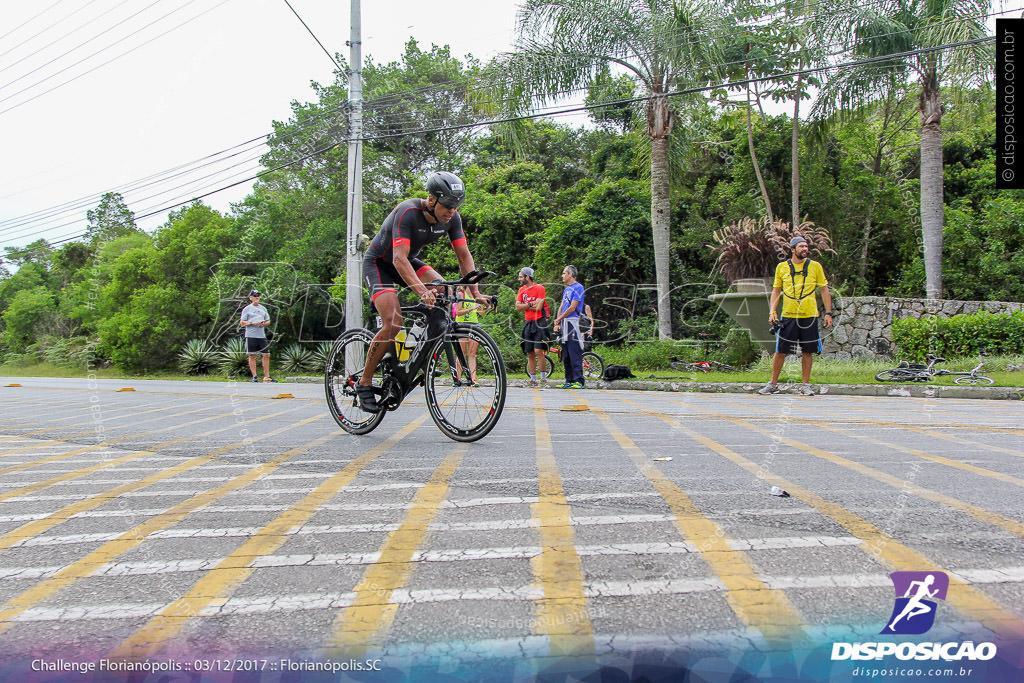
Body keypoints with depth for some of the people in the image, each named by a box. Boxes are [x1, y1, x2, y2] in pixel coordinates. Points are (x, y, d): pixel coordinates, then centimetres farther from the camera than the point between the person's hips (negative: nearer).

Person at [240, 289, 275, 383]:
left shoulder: (263, 308, 18)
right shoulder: (247, 309, 4)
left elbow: (268, 321, 21)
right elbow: (242, 323, -1)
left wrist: (264, 323, -1)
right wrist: (252, 323, -14)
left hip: (262, 335, 4)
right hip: (251, 336, -4)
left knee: (266, 355, 0)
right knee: (252, 356, -1)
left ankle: (266, 377, 5)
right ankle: (254, 376, 3)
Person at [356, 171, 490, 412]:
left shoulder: (452, 218, -14)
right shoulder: (407, 213, -33)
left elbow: (464, 255, -10)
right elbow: (399, 259, -41)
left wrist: (475, 292, -23)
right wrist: (421, 290, -54)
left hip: (409, 260, 6)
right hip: (379, 263, -6)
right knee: (393, 323, -23)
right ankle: (364, 384, -9)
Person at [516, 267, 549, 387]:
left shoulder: (539, 288, -6)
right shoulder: (521, 290, 13)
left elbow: (538, 307, -14)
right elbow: (517, 307, 4)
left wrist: (525, 306, -2)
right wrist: (530, 305, -9)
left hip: (539, 323, -6)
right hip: (528, 323, 6)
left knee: (538, 351, -14)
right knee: (530, 354, 5)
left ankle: (543, 378, -4)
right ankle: (533, 379, 9)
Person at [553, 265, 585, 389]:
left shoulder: (578, 288, -7)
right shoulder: (566, 289, 20)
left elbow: (572, 308, -13)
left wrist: (558, 319, -4)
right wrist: (557, 324, 6)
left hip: (573, 322, -9)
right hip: (564, 324, 9)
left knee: (575, 353, -10)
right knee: (565, 354, 8)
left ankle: (578, 381, -9)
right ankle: (569, 381, 13)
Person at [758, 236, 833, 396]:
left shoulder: (815, 266, 4)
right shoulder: (782, 267, 6)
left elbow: (824, 290, 7)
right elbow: (776, 290, 11)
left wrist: (828, 313, 1)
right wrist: (773, 312, 0)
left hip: (809, 316, 0)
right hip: (788, 315, 0)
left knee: (807, 352, 3)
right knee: (780, 351, 0)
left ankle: (805, 385, 15)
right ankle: (773, 384, 13)